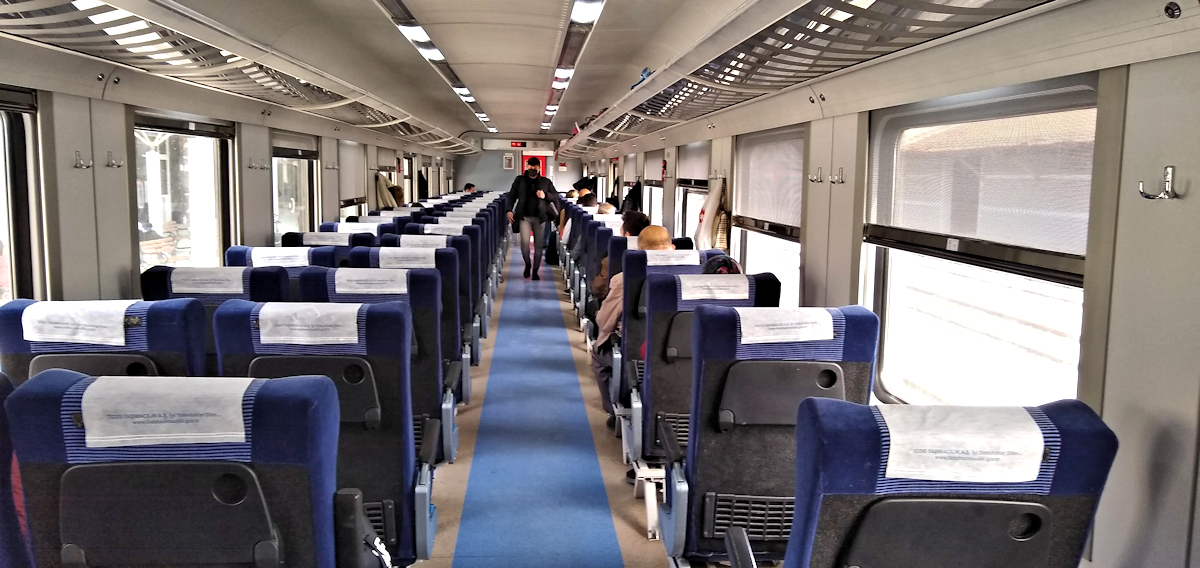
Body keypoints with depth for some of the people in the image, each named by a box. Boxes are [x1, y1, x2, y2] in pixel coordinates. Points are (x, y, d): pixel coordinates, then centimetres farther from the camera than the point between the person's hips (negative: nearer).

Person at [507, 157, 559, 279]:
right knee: (524, 242, -12)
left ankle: (535, 270, 16)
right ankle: (527, 264, 15)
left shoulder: (546, 182, 6)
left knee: (538, 245, 3)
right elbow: (512, 195, 8)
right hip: (524, 216, -1)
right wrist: (510, 210, -4)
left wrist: (545, 195, -11)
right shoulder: (519, 180, 6)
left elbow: (555, 196, 8)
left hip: (539, 217, 1)